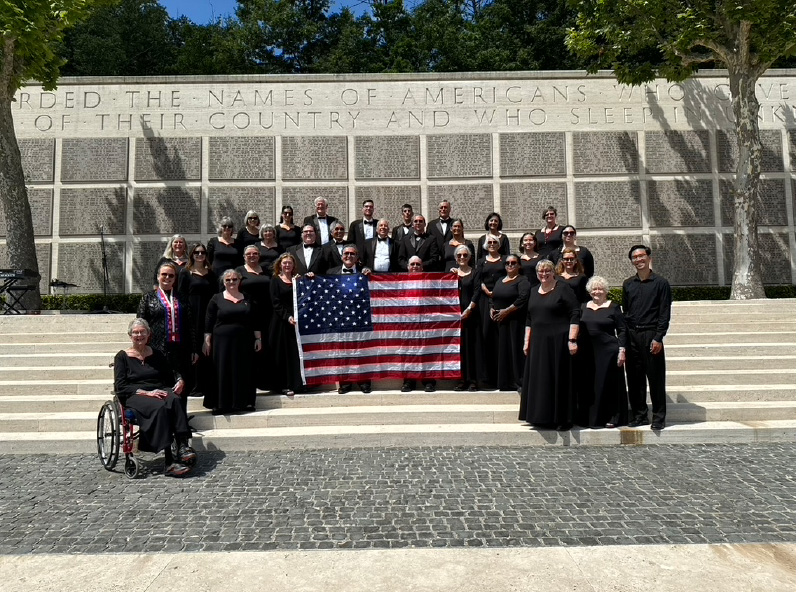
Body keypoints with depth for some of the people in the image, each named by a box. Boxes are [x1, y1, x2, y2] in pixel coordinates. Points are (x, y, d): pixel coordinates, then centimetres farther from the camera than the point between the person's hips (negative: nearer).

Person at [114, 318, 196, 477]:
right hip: (135, 397, -3)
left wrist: (180, 381, -2)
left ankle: (183, 446, -42)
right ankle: (169, 461, -40)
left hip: (160, 391, 3)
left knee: (174, 400, -34)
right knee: (160, 407, -37)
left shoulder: (157, 354, 21)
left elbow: (172, 374, 24)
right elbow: (120, 387, -1)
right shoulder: (122, 357, 10)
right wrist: (146, 393, -15)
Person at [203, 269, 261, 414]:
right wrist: (207, 341, -4)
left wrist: (258, 338, 5)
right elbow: (208, 322, 1)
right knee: (222, 372, 0)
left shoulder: (247, 299, 9)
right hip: (222, 341, -2)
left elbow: (255, 321, 10)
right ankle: (221, 404, 7)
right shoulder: (217, 299, 3)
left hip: (244, 342, 2)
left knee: (243, 371, 5)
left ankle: (243, 402, 15)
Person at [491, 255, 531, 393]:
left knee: (516, 349, -7)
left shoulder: (522, 281, -5)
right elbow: (493, 297, 24)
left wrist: (506, 311, -17)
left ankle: (519, 382, -2)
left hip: (515, 322, -7)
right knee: (502, 350, 8)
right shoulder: (500, 281, 19)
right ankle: (505, 382, 16)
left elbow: (523, 299, -17)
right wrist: (492, 309, 4)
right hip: (499, 321, 7)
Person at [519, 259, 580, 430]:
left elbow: (575, 315, -10)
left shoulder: (562, 290, -4)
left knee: (559, 380, -2)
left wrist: (572, 340, -16)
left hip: (558, 342, -6)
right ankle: (542, 417, 19)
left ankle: (562, 419, 8)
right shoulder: (534, 293, 15)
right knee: (538, 380, 8)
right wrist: (526, 342, 14)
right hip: (538, 344, 6)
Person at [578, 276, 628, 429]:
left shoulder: (613, 307, -1)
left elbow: (622, 330, -3)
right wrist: (578, 348, 9)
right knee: (587, 386, 7)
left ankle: (611, 418, 11)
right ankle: (589, 417, 18)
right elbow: (579, 329, 14)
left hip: (607, 352, -4)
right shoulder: (584, 307, 11)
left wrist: (622, 350, -10)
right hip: (587, 353, 4)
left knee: (608, 384, 1)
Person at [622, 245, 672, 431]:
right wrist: (624, 337, 8)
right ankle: (639, 415, 17)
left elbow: (665, 313, -5)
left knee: (655, 378, 0)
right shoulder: (628, 284, 12)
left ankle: (659, 418, 8)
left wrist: (658, 338, -13)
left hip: (651, 335, -4)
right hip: (631, 335, 4)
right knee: (634, 378, 7)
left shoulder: (660, 283, -1)